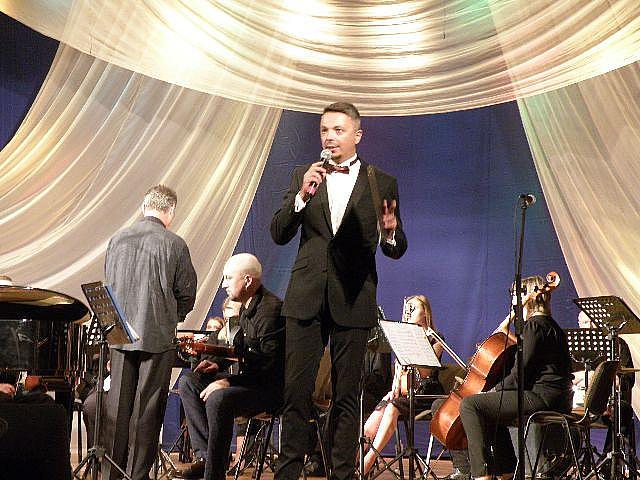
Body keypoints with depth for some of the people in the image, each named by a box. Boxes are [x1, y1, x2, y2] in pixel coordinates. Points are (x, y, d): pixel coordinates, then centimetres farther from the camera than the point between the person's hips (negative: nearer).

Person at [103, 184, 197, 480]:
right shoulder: (174, 244, -9)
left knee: (117, 406, 10)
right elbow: (187, 295, -3)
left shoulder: (117, 240, 3)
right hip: (158, 337, -4)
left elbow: (108, 285, 11)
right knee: (147, 409, 3)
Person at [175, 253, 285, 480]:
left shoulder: (271, 309, -19)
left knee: (218, 398, -33)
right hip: (249, 382, 10)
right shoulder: (246, 308, 13)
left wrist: (229, 382, -25)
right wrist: (218, 363, 7)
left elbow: (270, 367, -24)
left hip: (270, 389, -10)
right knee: (188, 381, 3)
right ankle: (205, 455, -5)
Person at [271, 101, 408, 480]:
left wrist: (390, 233, -17)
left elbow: (396, 250, 6)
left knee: (346, 396, 3)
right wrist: (302, 196, -13)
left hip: (353, 300, -1)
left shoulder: (383, 183, 6)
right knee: (296, 390, 1)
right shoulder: (304, 176, 11)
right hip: (306, 298, 1)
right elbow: (279, 234, 2)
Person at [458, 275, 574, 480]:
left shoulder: (535, 325, -9)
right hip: (559, 401, 11)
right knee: (492, 411, 31)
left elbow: (521, 372, -15)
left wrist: (497, 389, -4)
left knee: (470, 405, -14)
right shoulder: (551, 325, 22)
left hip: (542, 397, -11)